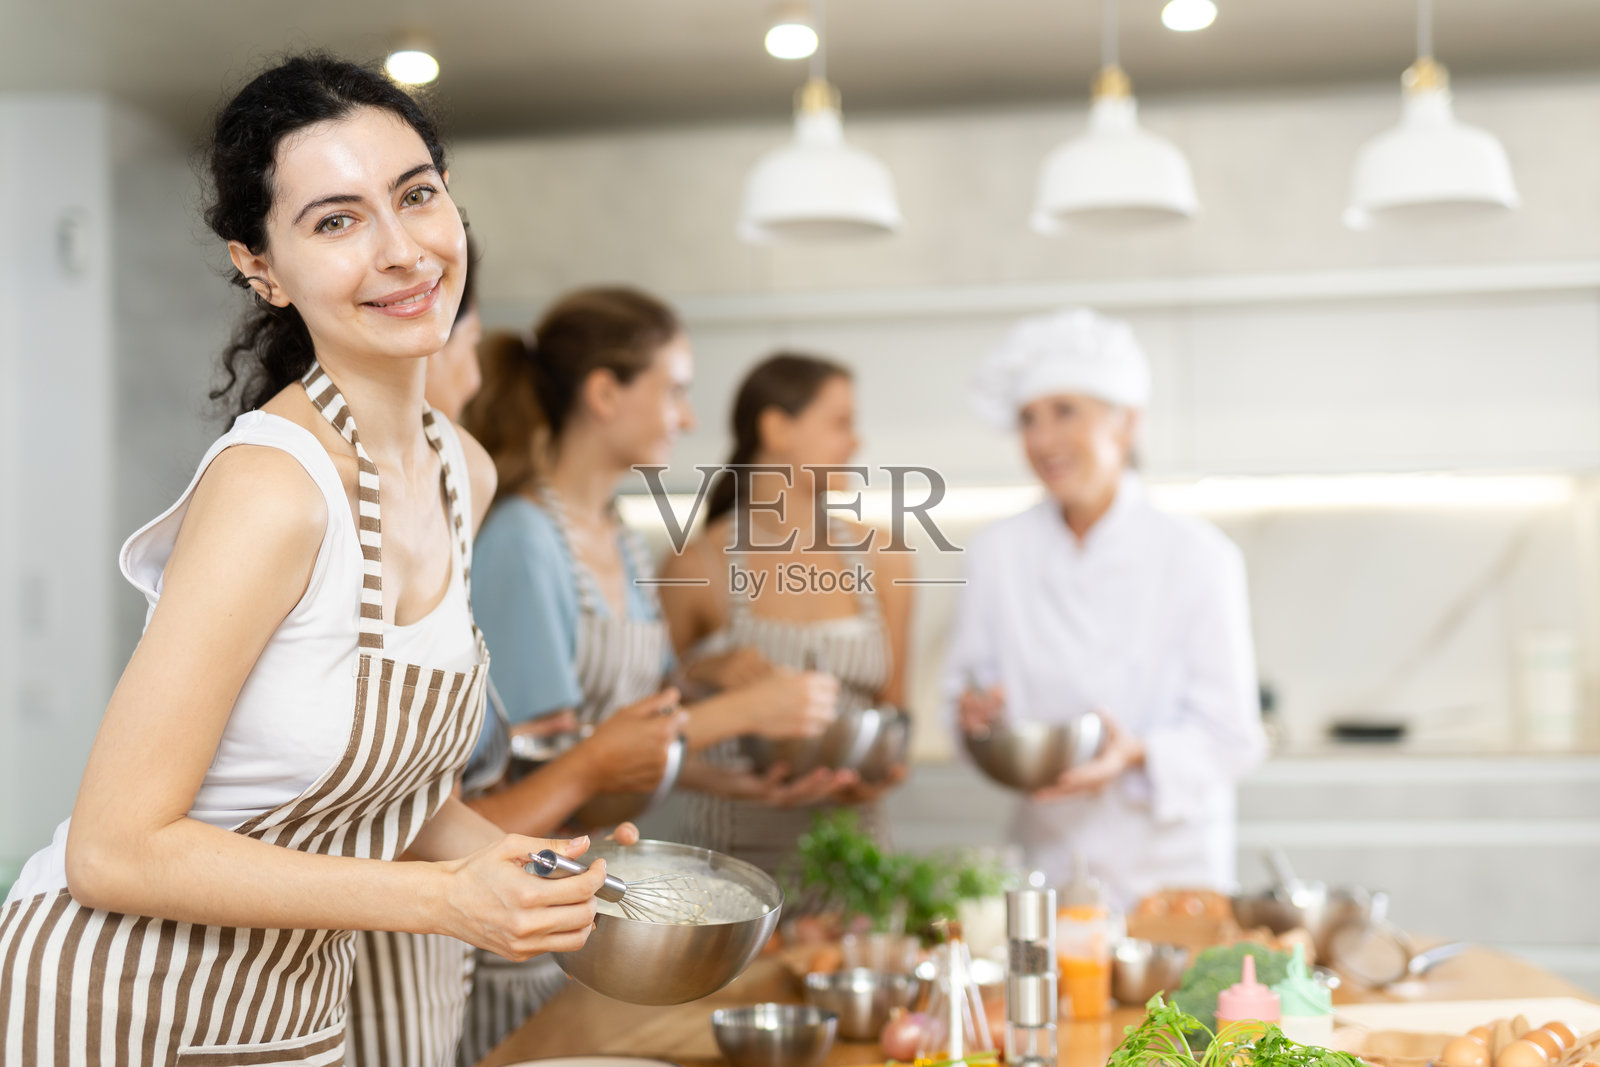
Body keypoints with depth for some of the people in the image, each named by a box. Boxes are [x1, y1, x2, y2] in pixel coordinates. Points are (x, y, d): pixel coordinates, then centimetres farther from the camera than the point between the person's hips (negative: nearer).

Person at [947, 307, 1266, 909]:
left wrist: (1137, 754, -25)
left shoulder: (1199, 558, -8)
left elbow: (1232, 739, -8)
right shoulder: (996, 555, 0)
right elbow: (968, 685, 7)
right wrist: (973, 711, -15)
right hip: (1051, 855, 2)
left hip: (1171, 862, -2)